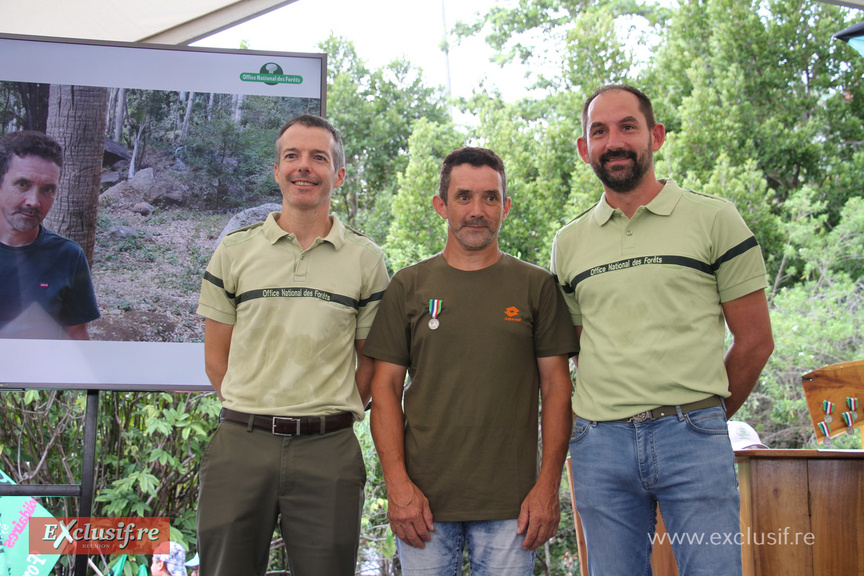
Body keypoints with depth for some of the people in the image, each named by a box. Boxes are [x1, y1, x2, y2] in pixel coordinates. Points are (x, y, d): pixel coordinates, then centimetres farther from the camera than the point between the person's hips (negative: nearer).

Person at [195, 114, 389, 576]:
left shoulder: (367, 259, 5)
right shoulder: (234, 250, 6)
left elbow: (370, 361, 8)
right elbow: (216, 359, 8)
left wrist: (328, 418, 1)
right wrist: (257, 418, 2)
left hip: (328, 451, 0)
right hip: (241, 445, 1)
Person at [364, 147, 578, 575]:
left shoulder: (537, 286, 5)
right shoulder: (408, 286, 6)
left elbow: (556, 386, 4)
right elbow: (386, 388, 4)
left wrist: (548, 485, -4)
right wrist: (397, 483, -5)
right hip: (423, 498, 1)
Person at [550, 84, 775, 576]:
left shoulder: (714, 219, 1)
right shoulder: (568, 243, 12)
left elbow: (755, 340, 4)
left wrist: (703, 416, 9)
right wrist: (611, 414, 9)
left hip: (693, 437, -3)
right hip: (599, 444, 3)